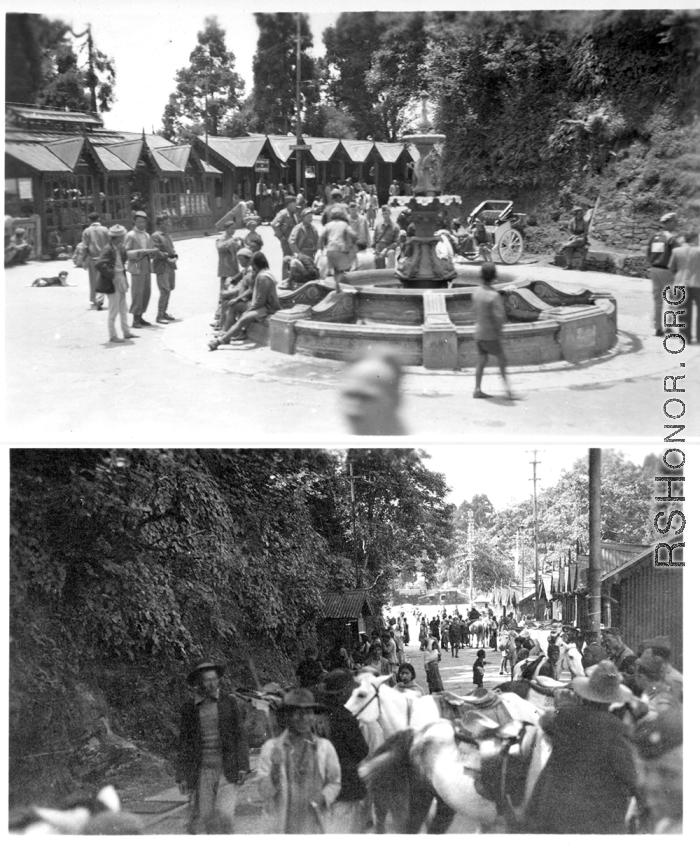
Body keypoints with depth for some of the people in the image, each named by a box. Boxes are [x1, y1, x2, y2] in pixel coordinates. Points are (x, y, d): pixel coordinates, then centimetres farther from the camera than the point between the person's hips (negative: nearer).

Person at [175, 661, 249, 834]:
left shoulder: (229, 702, 5)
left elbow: (240, 734, 5)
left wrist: (242, 766, -3)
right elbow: (184, 742, 8)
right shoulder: (189, 707, 6)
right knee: (200, 818, 1)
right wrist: (181, 776, 4)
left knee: (224, 814, -13)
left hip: (227, 771, -1)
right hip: (202, 771, 1)